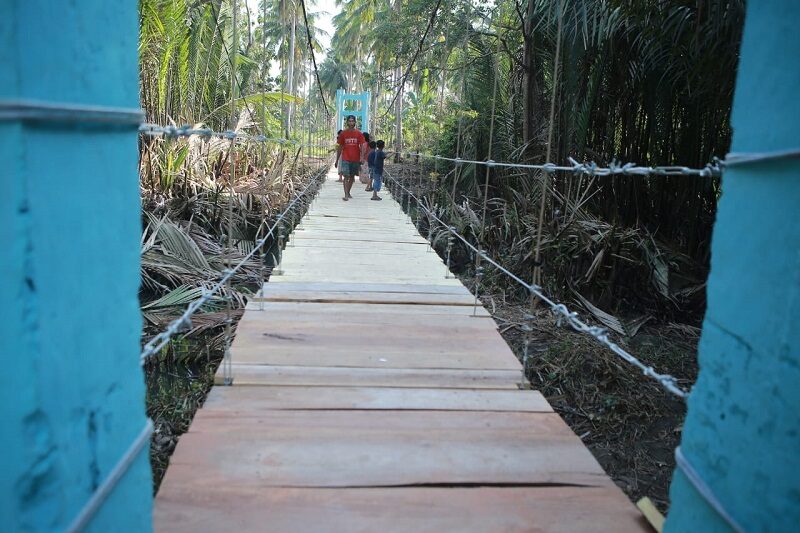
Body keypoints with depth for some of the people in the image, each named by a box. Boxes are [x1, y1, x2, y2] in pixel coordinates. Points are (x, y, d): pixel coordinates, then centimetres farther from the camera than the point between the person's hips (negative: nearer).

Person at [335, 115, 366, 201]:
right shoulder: (343, 134, 2)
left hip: (356, 159, 2)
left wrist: (362, 157, -17)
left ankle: (348, 192, 27)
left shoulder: (359, 134, 2)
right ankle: (346, 195, -15)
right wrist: (337, 160, 8)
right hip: (345, 159, -2)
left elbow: (362, 146, -2)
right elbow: (339, 147, 7)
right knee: (346, 176, -11)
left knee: (352, 177, 12)